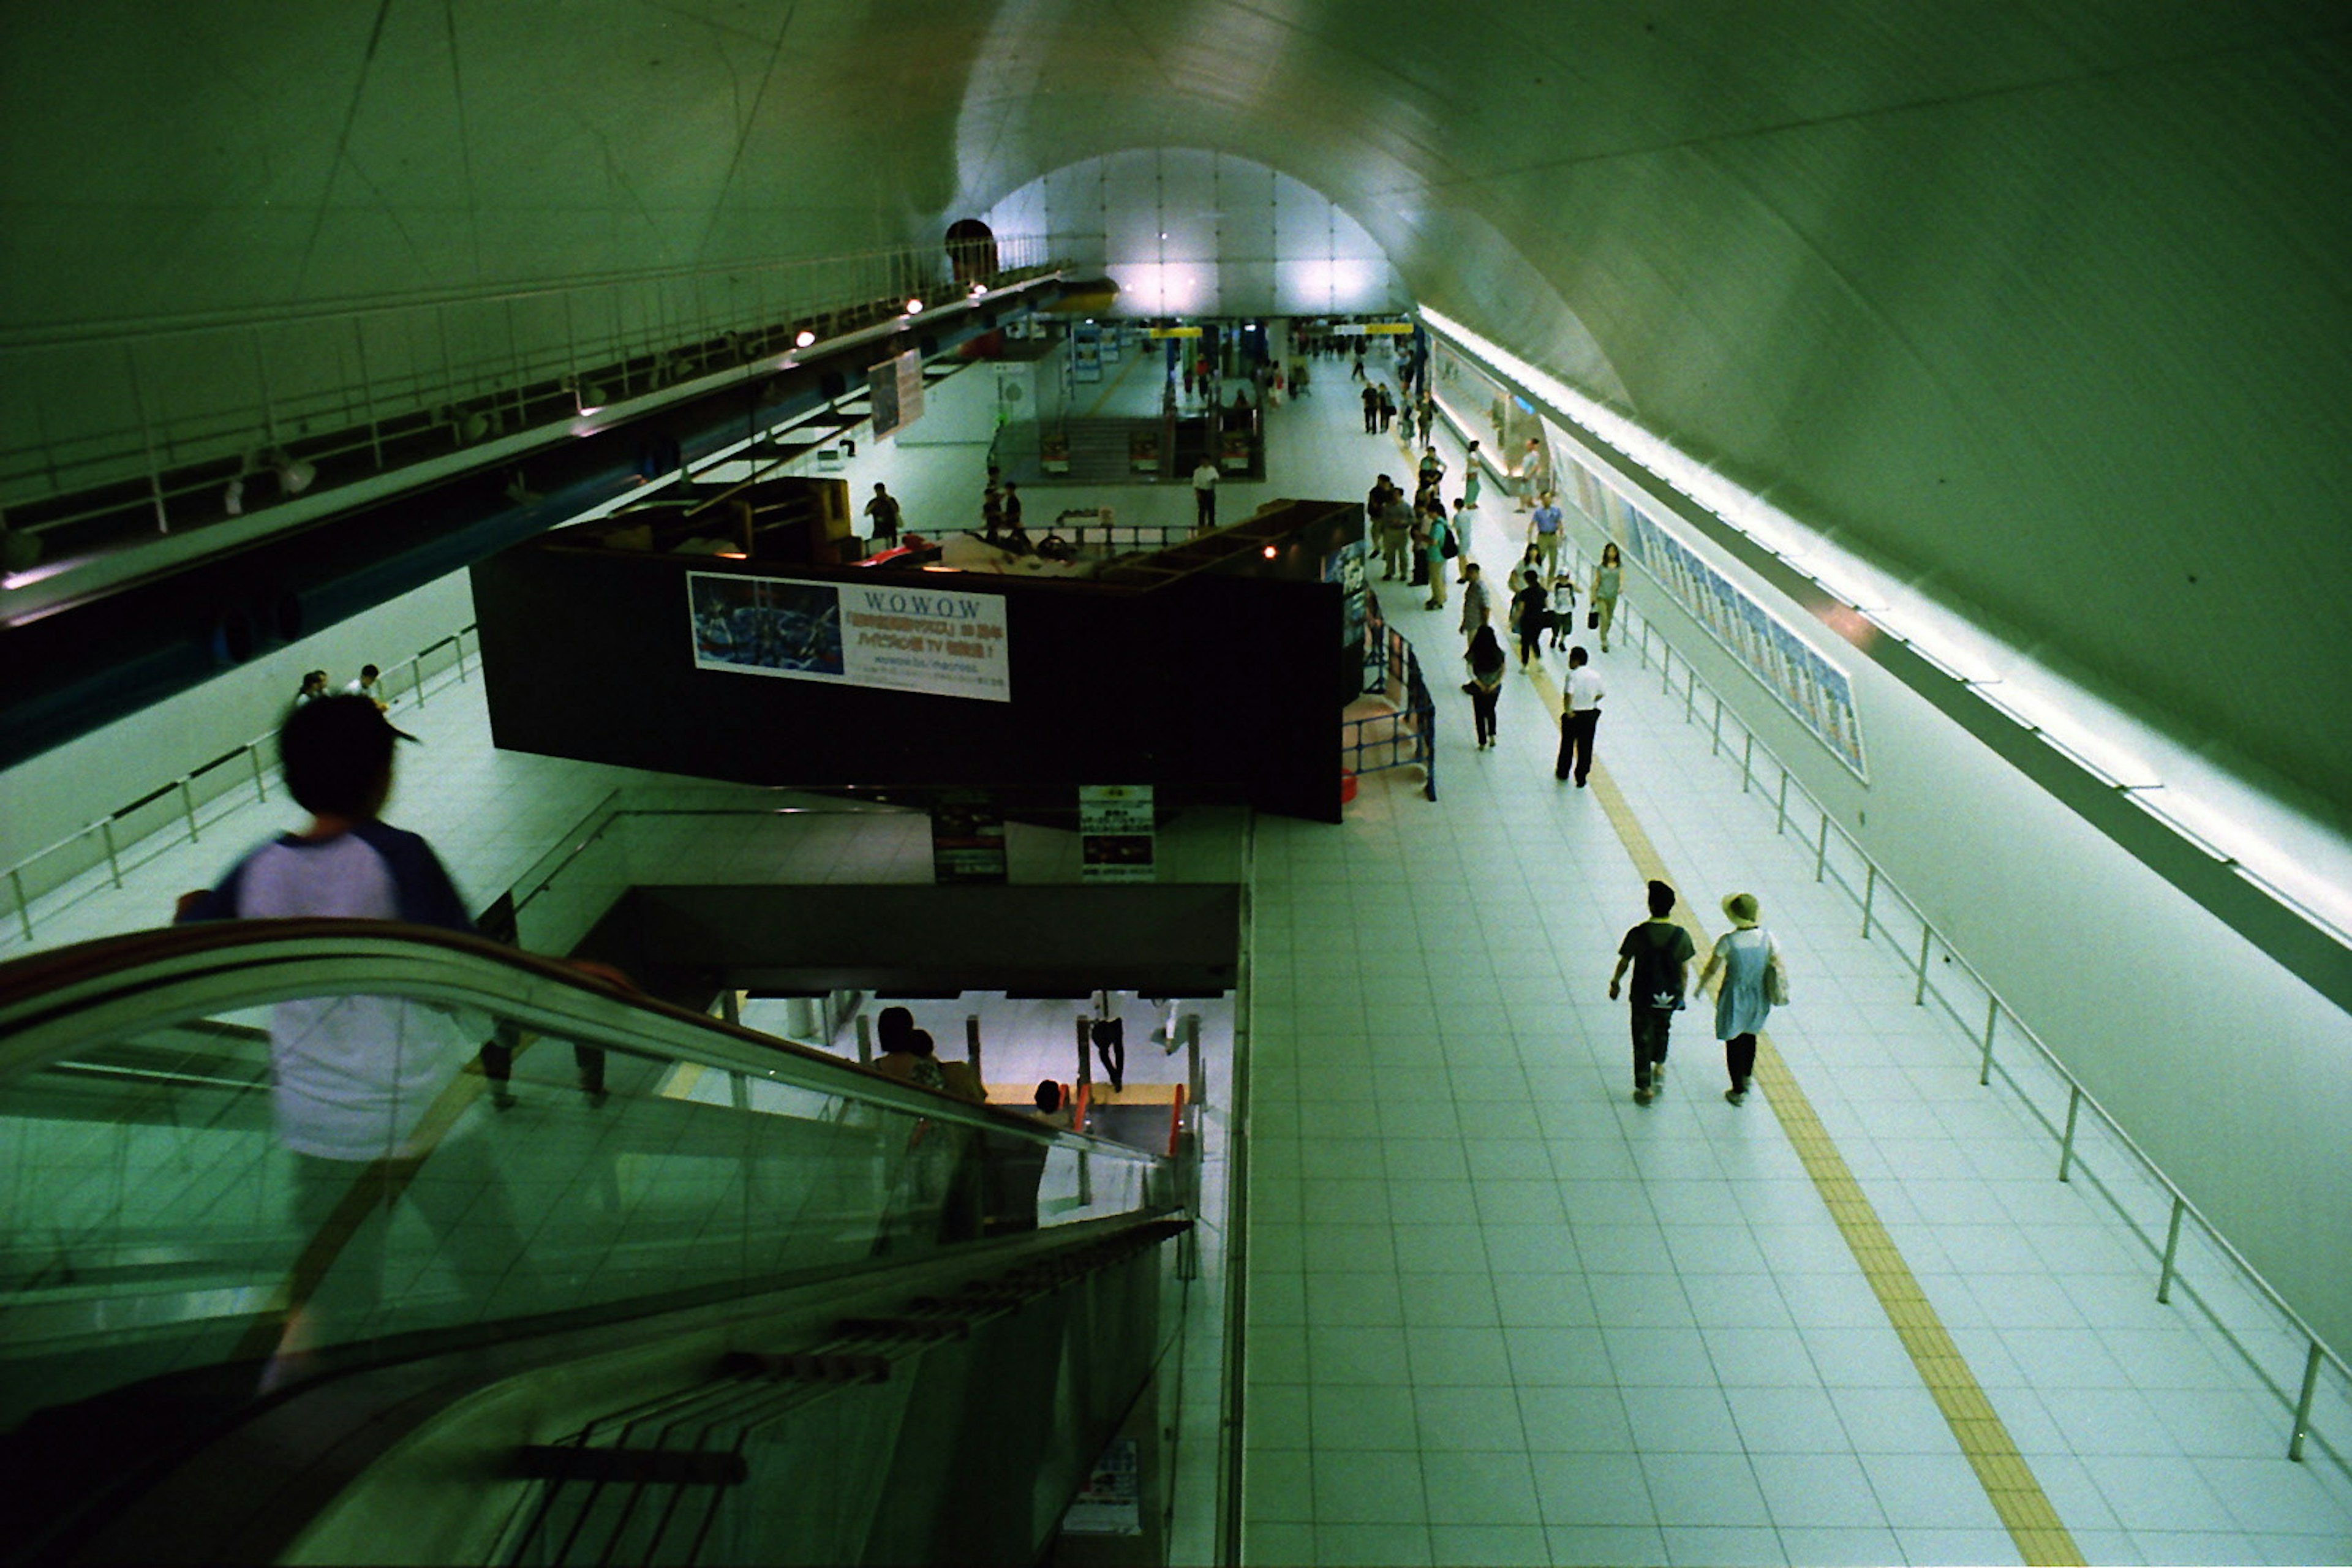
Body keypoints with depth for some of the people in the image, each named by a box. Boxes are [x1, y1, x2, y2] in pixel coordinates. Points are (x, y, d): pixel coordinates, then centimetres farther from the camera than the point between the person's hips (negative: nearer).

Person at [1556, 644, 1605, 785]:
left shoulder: (1573, 675, -16)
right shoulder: (1595, 675, 0)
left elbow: (1568, 694, -29)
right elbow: (1602, 694, 9)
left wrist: (1568, 711, -20)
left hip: (1574, 715, -3)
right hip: (1590, 715, 3)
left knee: (1567, 744, 17)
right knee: (1585, 747, 11)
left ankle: (1563, 772, 33)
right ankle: (1581, 777, 15)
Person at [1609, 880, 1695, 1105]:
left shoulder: (1637, 934, -19)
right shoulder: (1681, 936, -14)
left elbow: (1624, 963, -6)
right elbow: (1685, 970, -4)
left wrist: (1614, 983, 12)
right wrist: (1681, 993, 12)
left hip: (1643, 996, -2)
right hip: (1669, 997, 2)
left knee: (1643, 1039, 11)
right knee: (1662, 1029, 31)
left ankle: (1644, 1088, 16)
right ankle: (1660, 1067, 35)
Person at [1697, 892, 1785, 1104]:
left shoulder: (1727, 941, -23)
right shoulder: (1767, 938, -15)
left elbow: (1711, 969, -12)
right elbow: (1778, 967, -5)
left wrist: (1701, 986, 7)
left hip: (1734, 998, -4)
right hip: (1759, 998, 4)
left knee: (1734, 1042, 12)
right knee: (1750, 1035, 28)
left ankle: (1738, 1091, 21)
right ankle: (1747, 1076, 47)